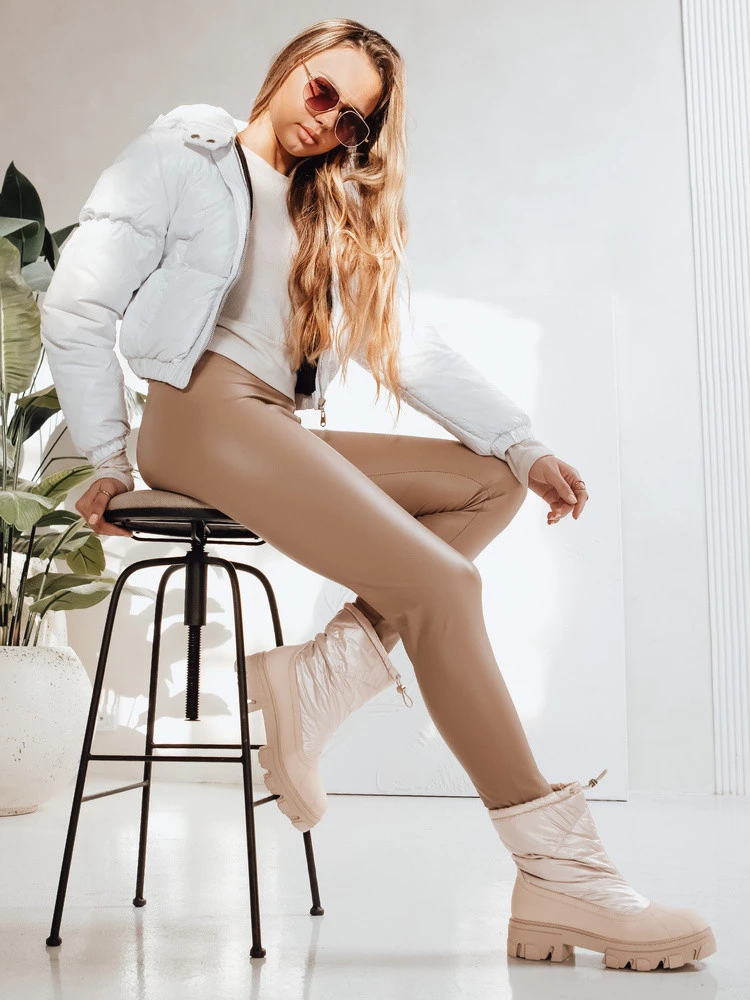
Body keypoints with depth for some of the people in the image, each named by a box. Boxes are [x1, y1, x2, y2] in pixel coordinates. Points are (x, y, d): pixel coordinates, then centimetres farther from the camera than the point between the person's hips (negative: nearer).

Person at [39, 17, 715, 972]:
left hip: (280, 431, 8)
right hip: (205, 416, -8)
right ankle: (558, 875, -23)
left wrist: (522, 444, 1)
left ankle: (320, 676, -20)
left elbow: (410, 344, 14)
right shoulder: (182, 159, 7)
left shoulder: (337, 217, 25)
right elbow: (76, 309, 2)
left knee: (489, 483, -8)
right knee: (441, 583, -24)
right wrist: (106, 457, -2)